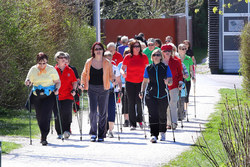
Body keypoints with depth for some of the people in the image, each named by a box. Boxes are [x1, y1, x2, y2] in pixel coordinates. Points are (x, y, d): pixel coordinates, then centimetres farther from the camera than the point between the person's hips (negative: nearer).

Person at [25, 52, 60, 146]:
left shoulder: (51, 69, 0)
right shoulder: (33, 70, 4)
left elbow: (58, 81, 7)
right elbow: (28, 82, 7)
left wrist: (56, 89, -12)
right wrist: (27, 83, -17)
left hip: (49, 95, -3)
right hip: (37, 96, 3)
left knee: (46, 114, -15)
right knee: (39, 116, 1)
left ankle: (44, 138, -15)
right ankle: (43, 135, 20)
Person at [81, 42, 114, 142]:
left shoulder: (107, 63, 4)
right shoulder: (89, 62, 5)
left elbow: (111, 75, 11)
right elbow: (84, 74, 16)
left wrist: (113, 80, -10)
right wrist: (83, 84, 1)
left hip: (103, 89, 0)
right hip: (92, 89, 0)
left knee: (103, 113, 4)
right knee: (93, 111, -12)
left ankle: (101, 135, 12)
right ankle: (93, 133, -2)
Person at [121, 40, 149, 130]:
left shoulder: (144, 57, 1)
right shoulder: (128, 57, -1)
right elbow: (122, 68, 3)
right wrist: (123, 73, -19)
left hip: (141, 82, 0)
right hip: (130, 82, 0)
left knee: (139, 102, -5)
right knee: (131, 103, 0)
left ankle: (139, 120, 20)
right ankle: (132, 124, 5)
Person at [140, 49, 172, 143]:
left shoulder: (166, 68, 2)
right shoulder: (148, 68, 7)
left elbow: (171, 81, 0)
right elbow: (145, 81, 14)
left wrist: (168, 82, -23)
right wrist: (142, 91, 3)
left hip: (163, 95, 0)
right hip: (151, 95, 0)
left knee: (162, 115, 11)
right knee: (153, 115, -12)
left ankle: (162, 133, 33)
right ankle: (154, 135, -16)